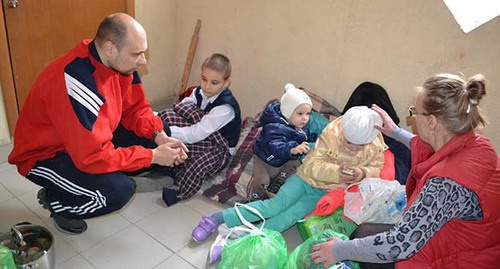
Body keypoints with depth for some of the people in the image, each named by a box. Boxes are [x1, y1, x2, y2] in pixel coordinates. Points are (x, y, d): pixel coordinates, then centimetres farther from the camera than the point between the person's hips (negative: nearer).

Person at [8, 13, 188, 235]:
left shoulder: (118, 62, -12)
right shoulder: (77, 82, -36)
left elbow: (135, 108, -1)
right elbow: (94, 156, -36)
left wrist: (159, 136, -19)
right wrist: (153, 156, -28)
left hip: (92, 138, 8)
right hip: (45, 156, -7)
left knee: (160, 132, -3)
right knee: (119, 190, -30)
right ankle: (57, 201, 3)